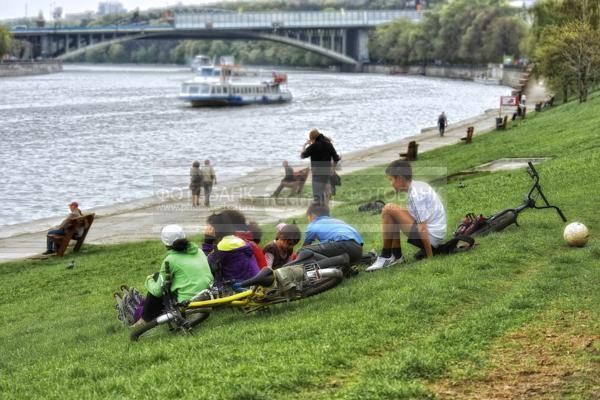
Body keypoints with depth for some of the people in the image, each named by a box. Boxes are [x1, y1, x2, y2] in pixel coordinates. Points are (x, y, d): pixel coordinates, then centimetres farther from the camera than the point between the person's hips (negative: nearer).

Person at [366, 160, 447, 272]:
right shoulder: (420, 185, 11)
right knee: (394, 217, 20)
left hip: (430, 238, -10)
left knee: (389, 209, -15)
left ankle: (386, 256, -8)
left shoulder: (415, 194, -17)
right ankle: (396, 256, 13)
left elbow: (422, 228, -20)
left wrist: (430, 257, -18)